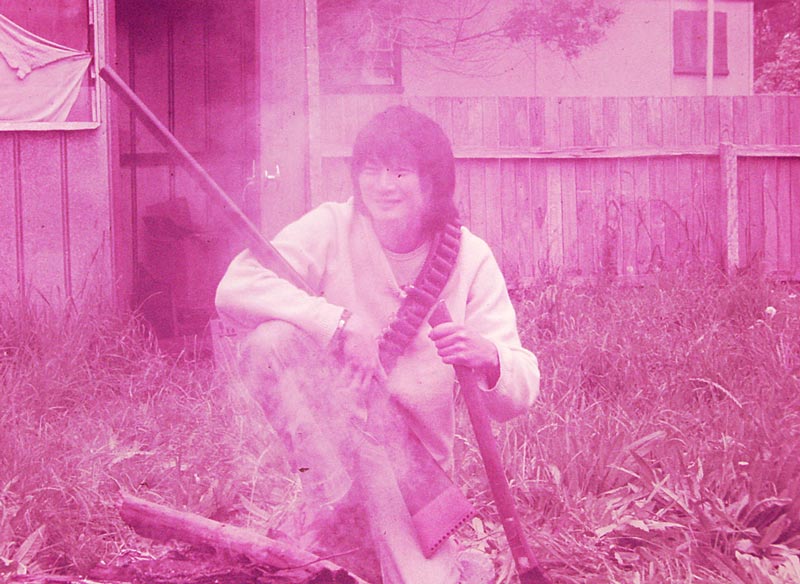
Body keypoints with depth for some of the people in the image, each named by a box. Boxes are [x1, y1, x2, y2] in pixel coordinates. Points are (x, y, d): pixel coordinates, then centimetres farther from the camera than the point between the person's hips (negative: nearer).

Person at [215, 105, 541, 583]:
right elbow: (235, 289, -24)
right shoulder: (332, 229, -9)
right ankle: (337, 509, -19)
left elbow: (520, 397, -11)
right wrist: (342, 324, -32)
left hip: (414, 454, -2)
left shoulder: (470, 259, -6)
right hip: (325, 431, 2)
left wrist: (488, 358, -34)